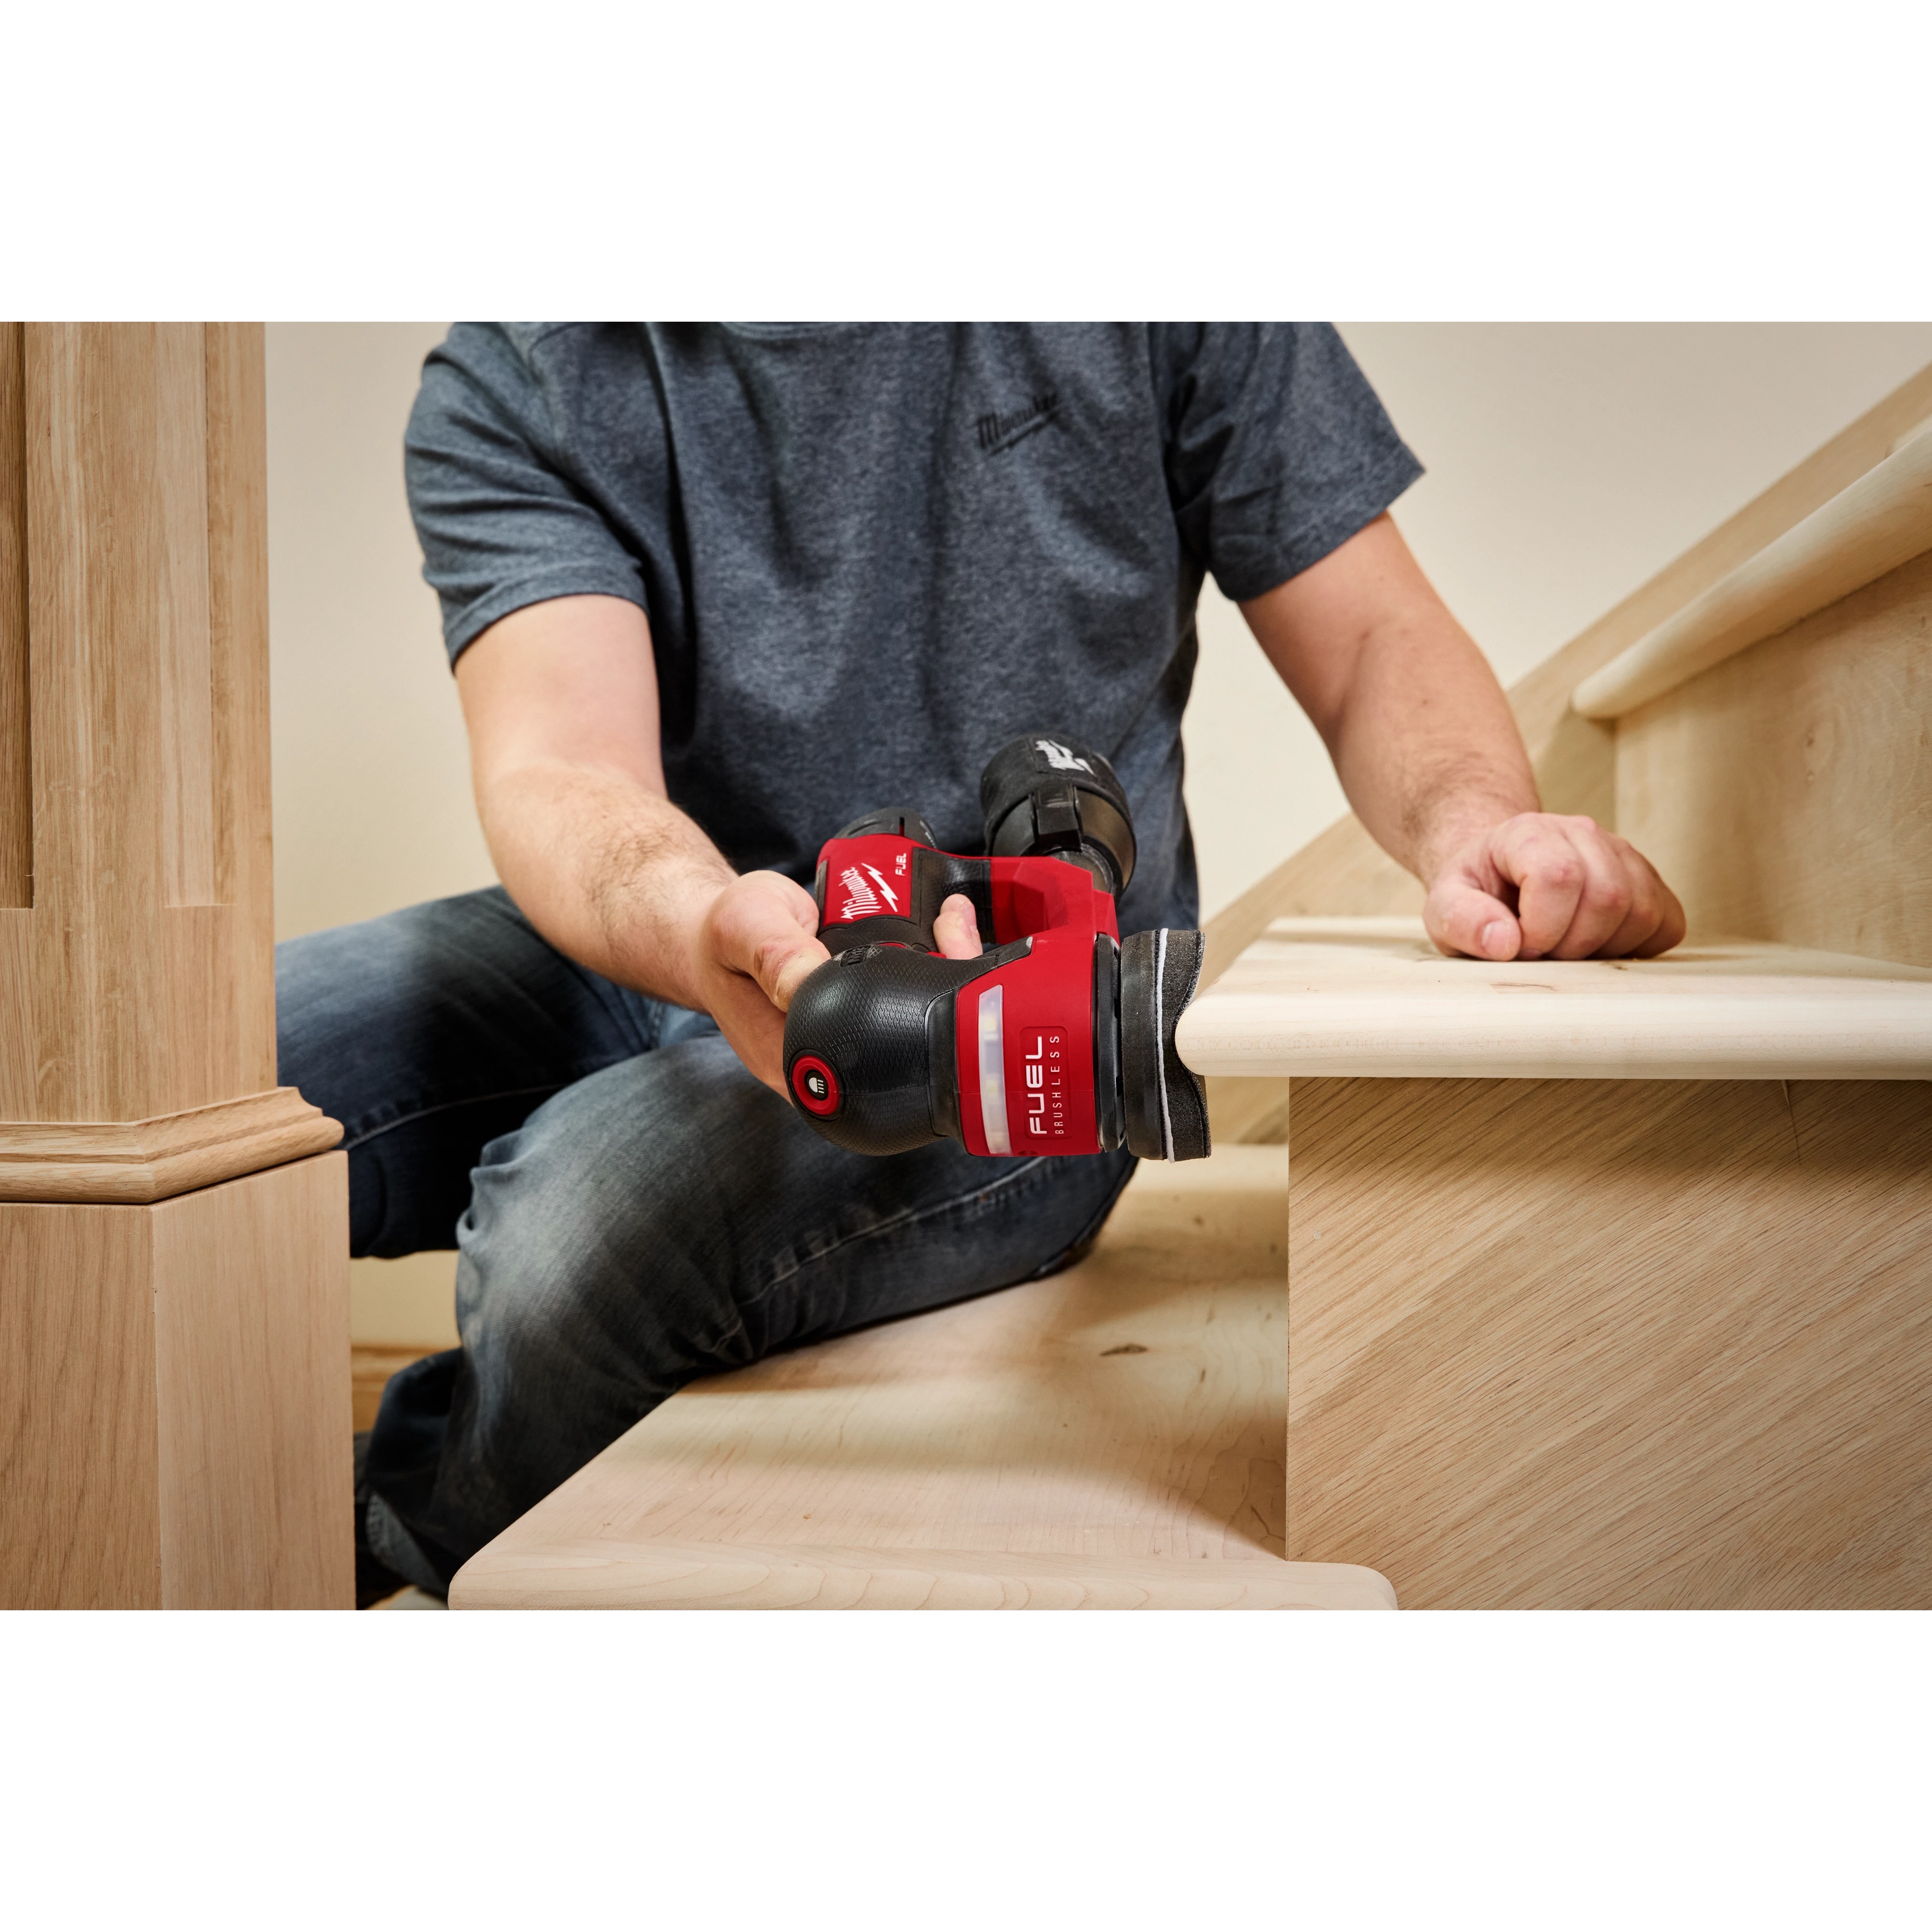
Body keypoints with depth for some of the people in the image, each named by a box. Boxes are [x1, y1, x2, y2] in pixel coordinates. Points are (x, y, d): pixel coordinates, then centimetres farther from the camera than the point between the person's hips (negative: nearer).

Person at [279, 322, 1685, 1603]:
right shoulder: (513, 382, -4)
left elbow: (1378, 643, 1)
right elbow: (555, 769, -20)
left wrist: (1472, 825, -23)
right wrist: (701, 928, -45)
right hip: (652, 957, 3)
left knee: (587, 1219, -31)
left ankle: (386, 1543, 5)